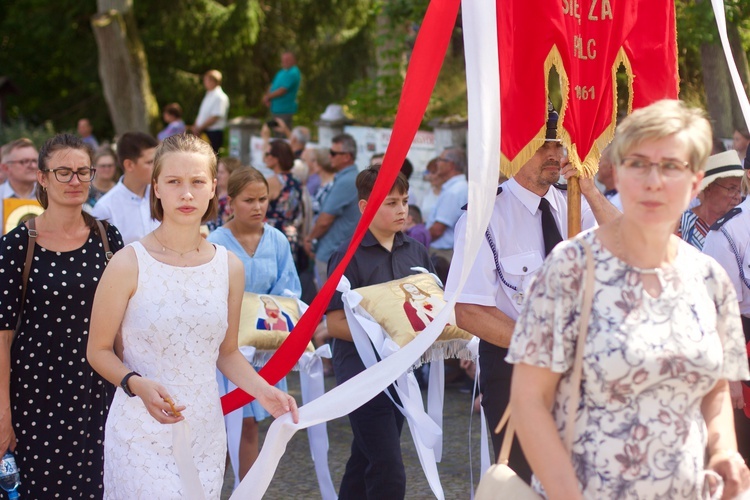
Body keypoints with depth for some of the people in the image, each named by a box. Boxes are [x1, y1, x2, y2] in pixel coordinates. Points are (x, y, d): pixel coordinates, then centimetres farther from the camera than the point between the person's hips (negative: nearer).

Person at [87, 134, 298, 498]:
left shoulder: (229, 267, 4)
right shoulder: (129, 264, -9)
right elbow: (99, 350, -3)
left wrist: (263, 391, -4)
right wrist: (137, 385, -21)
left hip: (205, 433, 4)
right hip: (142, 436, -4)